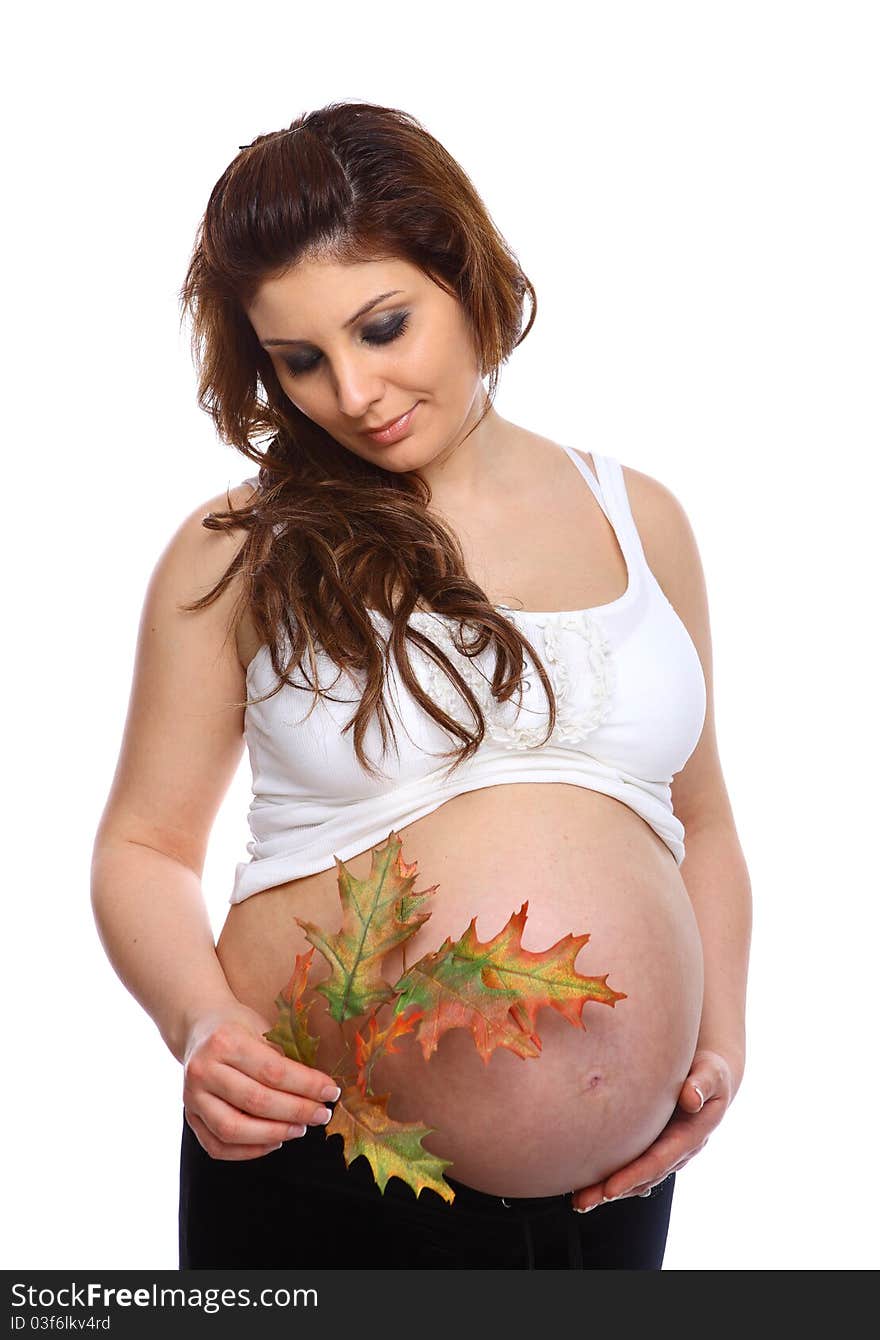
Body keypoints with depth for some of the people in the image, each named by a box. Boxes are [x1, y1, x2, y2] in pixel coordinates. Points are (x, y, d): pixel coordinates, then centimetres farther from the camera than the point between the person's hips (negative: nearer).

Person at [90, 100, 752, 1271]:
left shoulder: (640, 518, 6)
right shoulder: (240, 551, -4)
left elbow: (701, 823, 13)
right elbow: (144, 845, 0)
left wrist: (721, 1045, 1)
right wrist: (200, 1022, -17)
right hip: (315, 1173, -2)